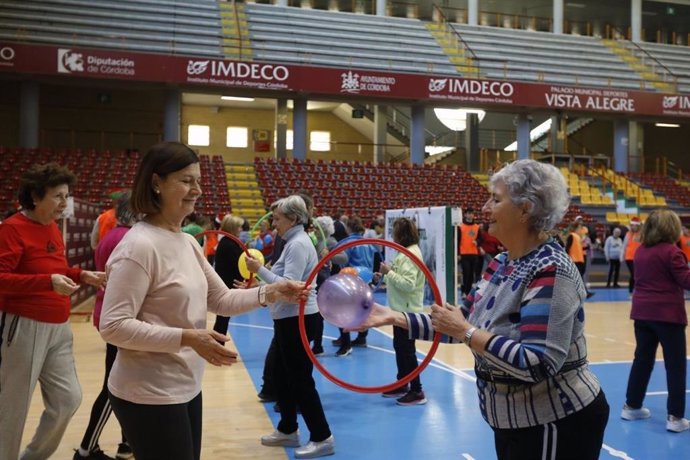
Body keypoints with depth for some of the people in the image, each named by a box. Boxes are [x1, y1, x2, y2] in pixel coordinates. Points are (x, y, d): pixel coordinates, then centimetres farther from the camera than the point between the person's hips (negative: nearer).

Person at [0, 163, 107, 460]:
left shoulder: (53, 227, 9)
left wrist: (82, 275, 5)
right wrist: (49, 281, -29)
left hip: (59, 326, 8)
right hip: (24, 326, -8)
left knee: (68, 399, 12)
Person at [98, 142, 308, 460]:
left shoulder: (187, 242, 7)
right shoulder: (139, 245, -20)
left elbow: (220, 299, 11)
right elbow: (113, 327, -23)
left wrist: (270, 293, -3)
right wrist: (187, 338, -28)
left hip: (186, 388, 9)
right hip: (149, 395, -9)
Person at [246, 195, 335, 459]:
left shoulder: (299, 244, -17)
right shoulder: (293, 242, 13)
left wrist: (260, 269, -21)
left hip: (298, 319, -10)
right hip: (289, 318, 10)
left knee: (300, 380, -4)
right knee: (281, 376, 17)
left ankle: (322, 438, 6)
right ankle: (288, 431, 30)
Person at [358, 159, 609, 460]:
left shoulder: (550, 271, -24)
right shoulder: (501, 263, 4)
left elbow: (537, 365, -32)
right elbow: (461, 323, 4)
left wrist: (467, 333, -28)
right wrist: (393, 318, -1)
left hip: (554, 427, -8)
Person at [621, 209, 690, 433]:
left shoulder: (641, 250, 8)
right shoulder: (671, 251, -13)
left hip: (643, 312, 7)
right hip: (668, 314, -6)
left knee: (642, 359, 15)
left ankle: (631, 406, 21)